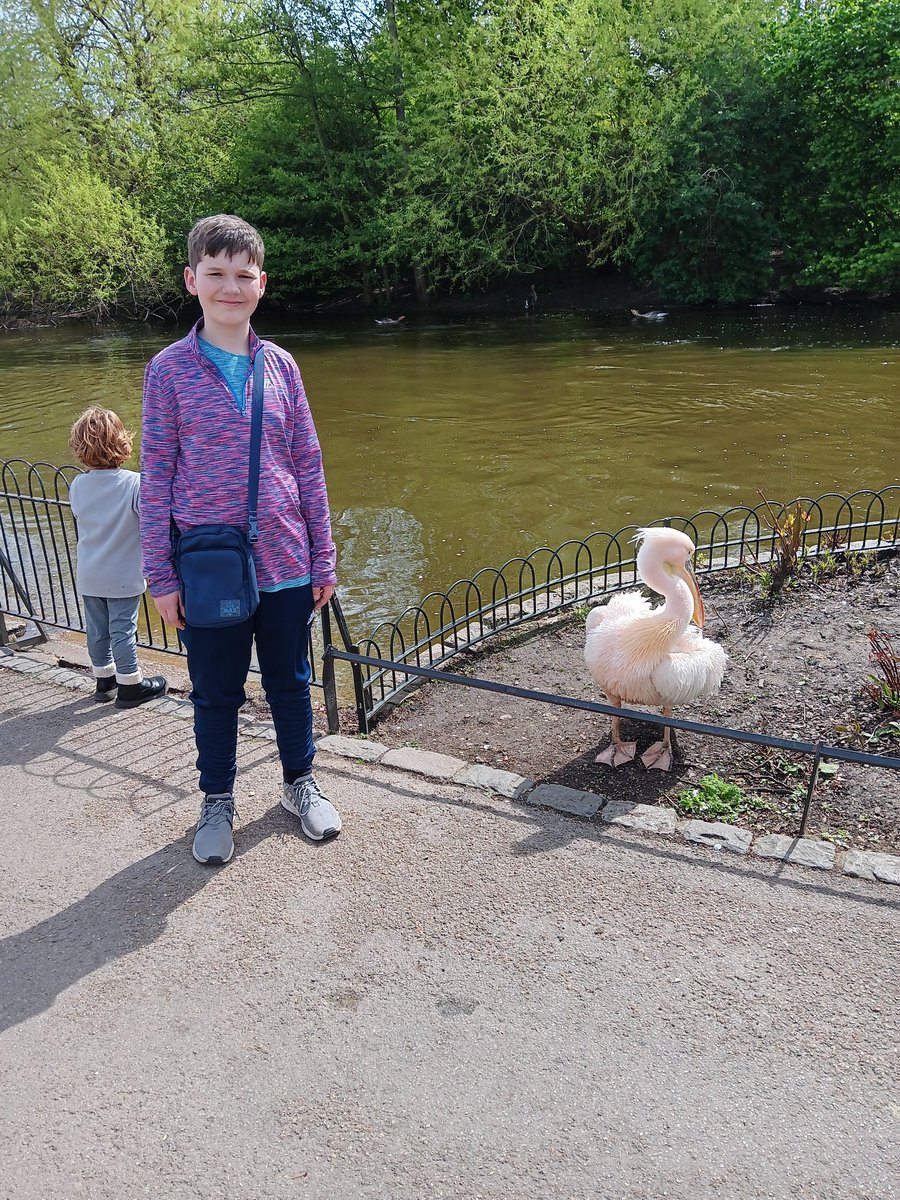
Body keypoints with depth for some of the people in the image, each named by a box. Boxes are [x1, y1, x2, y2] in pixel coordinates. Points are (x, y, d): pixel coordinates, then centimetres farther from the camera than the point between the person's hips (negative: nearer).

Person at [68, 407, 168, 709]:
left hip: (88, 576, 5)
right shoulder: (134, 483, -18)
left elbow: (80, 526, 10)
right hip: (122, 577, -5)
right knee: (123, 630, 4)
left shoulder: (77, 486, -2)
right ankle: (130, 685, 15)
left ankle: (104, 681, 29)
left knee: (97, 629, 15)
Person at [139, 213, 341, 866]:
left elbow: (308, 465, 5)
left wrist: (323, 560, 4)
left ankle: (301, 780, 38)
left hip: (285, 564, 2)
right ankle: (218, 801, 34)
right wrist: (162, 576, -5)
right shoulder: (169, 370, -4)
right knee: (216, 693, 13)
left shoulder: (280, 365, 2)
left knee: (291, 683, 16)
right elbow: (156, 478, -2)